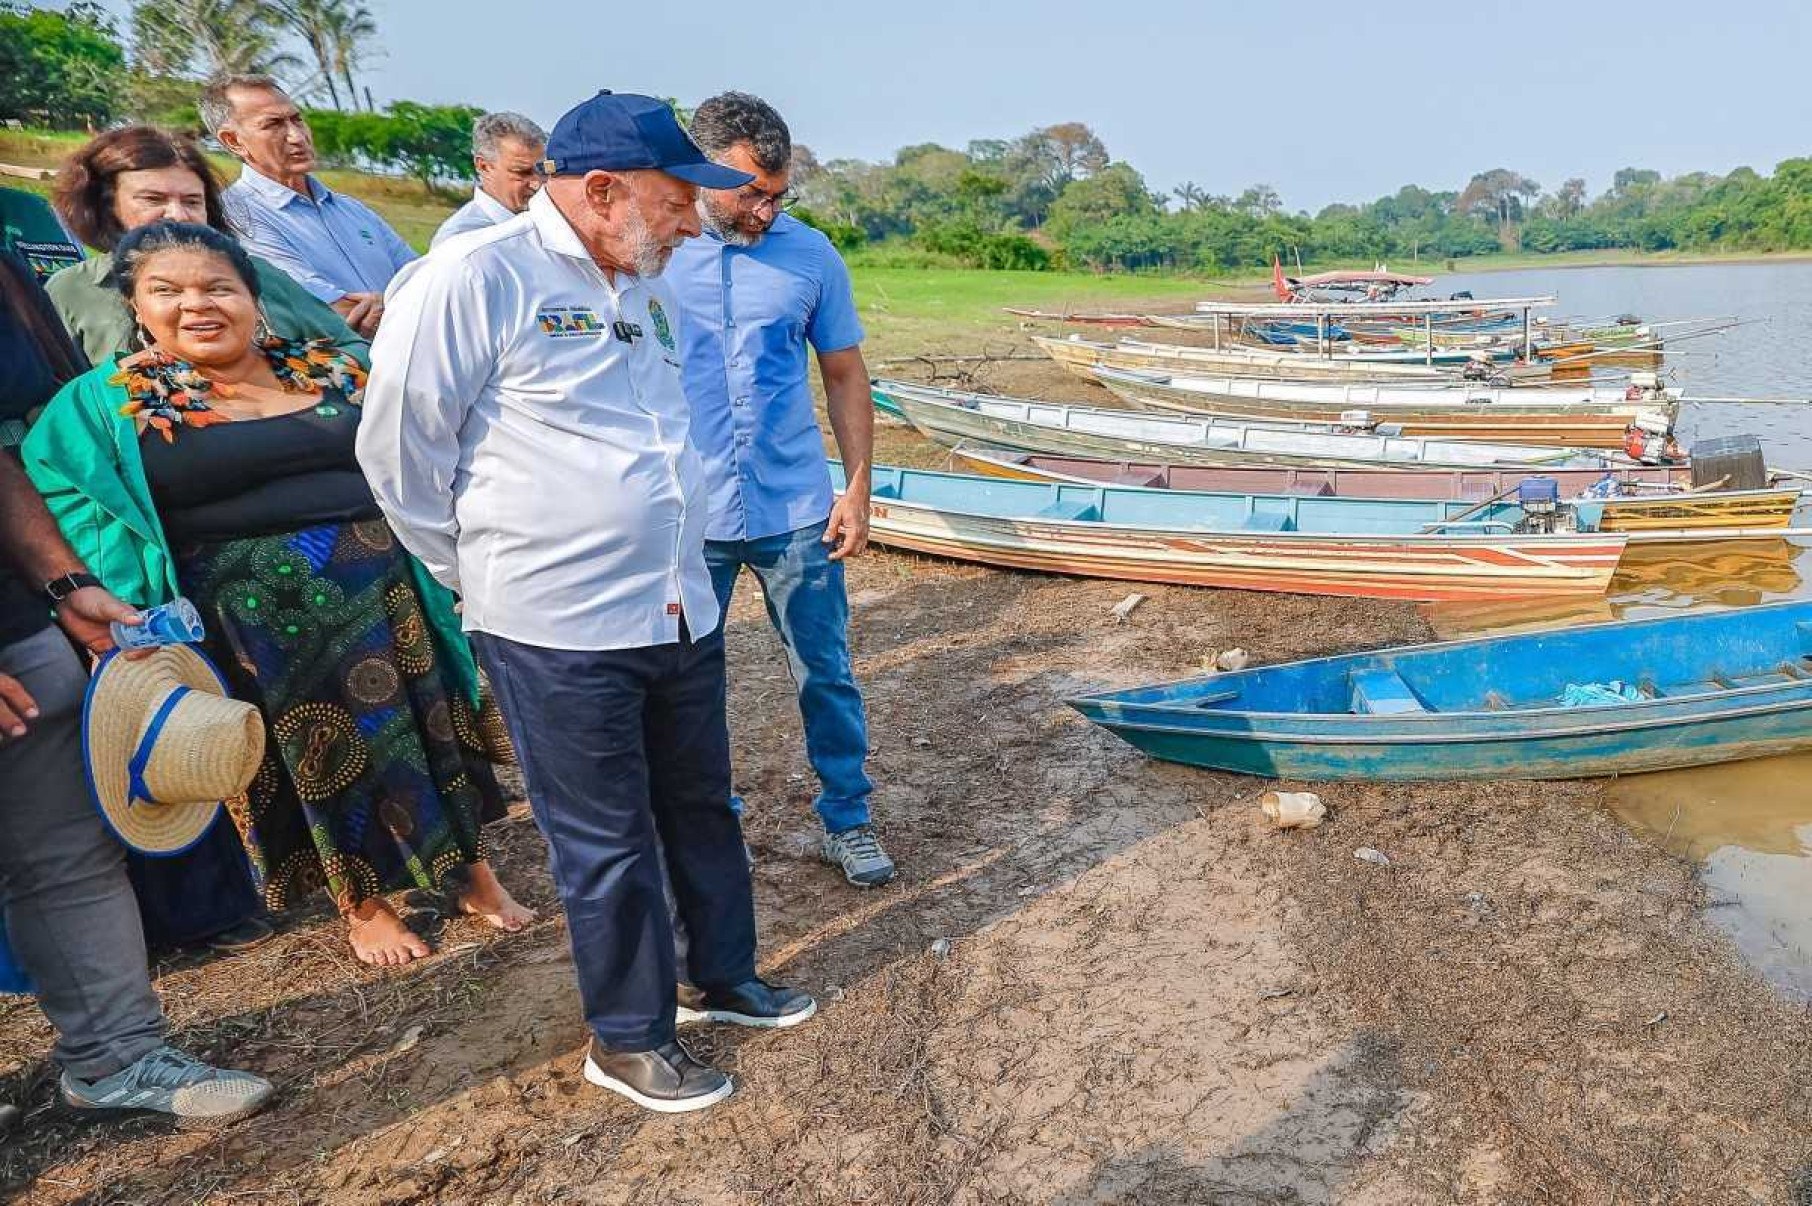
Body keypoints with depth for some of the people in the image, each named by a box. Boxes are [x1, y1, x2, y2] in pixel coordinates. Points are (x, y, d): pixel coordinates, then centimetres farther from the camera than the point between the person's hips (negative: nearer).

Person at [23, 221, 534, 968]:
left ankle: (469, 870, 28)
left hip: (381, 594, 2)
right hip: (253, 618, -2)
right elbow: (73, 511, -5)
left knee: (420, 727, 10)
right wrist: (136, 623, -15)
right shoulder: (106, 403, 0)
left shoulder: (334, 374, 6)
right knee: (314, 756, 9)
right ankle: (363, 905, 28)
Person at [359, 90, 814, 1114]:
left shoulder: (650, 290, 10)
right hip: (561, 634, -7)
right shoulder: (472, 280, -14)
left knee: (703, 806, 19)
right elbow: (399, 448, -8)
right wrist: (493, 577, 1)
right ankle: (629, 1039, 27)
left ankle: (726, 975, 41)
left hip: (683, 614, 7)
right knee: (608, 843, 7)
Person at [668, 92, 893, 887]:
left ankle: (848, 820, 27)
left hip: (797, 510, 1)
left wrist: (858, 488, 1)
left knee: (826, 674, 9)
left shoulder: (810, 254, 0)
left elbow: (845, 375, 7)